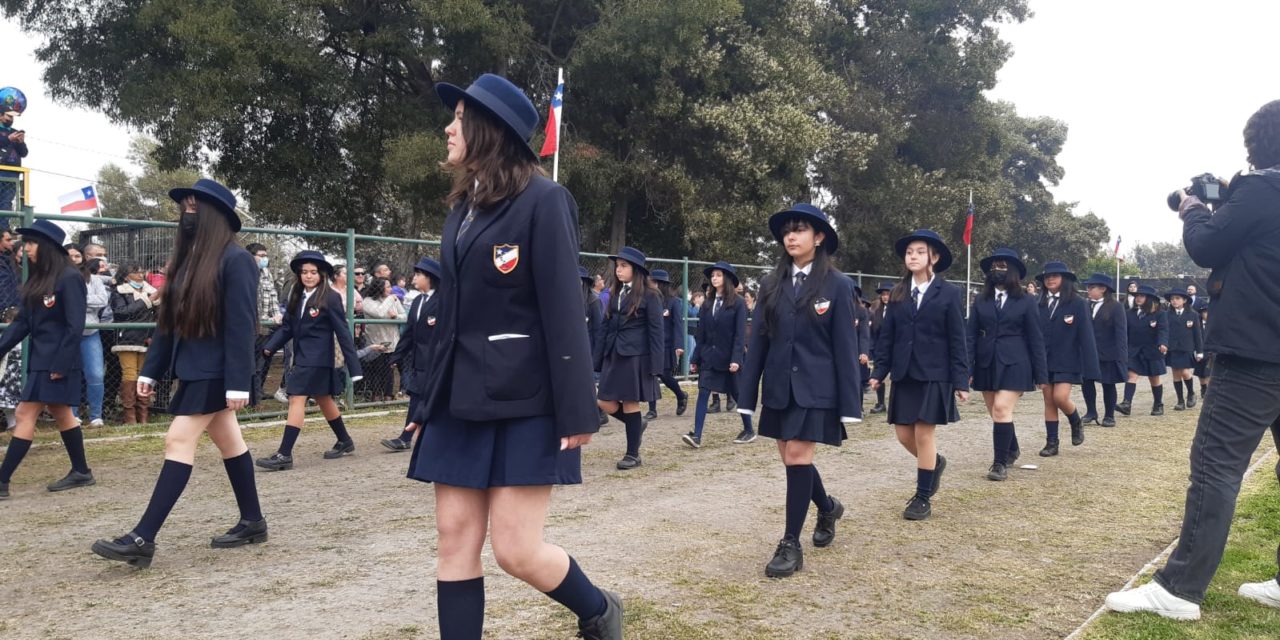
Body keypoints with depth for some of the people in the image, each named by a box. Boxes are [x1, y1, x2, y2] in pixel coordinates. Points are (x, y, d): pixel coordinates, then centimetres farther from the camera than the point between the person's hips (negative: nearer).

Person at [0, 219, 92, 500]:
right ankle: (81, 471, 22)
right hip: (40, 359, 9)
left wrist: (60, 365, -20)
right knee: (61, 414, 13)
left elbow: (75, 326, -18)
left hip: (56, 362, -9)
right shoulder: (38, 279, 12)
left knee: (25, 415, -7)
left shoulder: (70, 278, -14)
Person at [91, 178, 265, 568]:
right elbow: (171, 319, 14)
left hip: (216, 373, -9)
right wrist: (151, 370, 11)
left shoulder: (236, 260, -14)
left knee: (179, 442, -10)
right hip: (194, 370, 9)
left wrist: (238, 382, -23)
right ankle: (252, 523, 22)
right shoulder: (189, 258, 12)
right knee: (229, 443, 13)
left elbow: (242, 326, -19)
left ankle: (143, 539, -8)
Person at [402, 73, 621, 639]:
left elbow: (563, 312, -14)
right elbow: (451, 317, 16)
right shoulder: (463, 206, 14)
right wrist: (430, 402, 16)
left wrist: (576, 411, -17)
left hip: (523, 402, -7)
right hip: (462, 402, 8)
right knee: (455, 542, 6)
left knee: (516, 550, -5)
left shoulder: (542, 200, -9)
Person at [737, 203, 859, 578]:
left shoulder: (837, 285, -5)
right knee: (792, 460, 12)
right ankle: (828, 507, 40)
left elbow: (845, 347, -6)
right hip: (779, 387, 5)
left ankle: (791, 545, 2)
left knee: (798, 458, -9)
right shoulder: (772, 284, 6)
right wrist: (748, 393, 2)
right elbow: (758, 341, 5)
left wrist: (850, 403, -9)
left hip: (816, 389, -4)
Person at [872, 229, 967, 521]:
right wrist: (879, 371, 1)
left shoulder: (949, 293, -4)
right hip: (903, 374, 4)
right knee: (904, 434, 7)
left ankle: (923, 497, 10)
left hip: (934, 375, -4)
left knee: (924, 434, -3)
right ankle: (935, 462, 37)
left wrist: (961, 380, -9)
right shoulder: (898, 293, 7)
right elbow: (887, 335, 8)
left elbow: (957, 340, -5)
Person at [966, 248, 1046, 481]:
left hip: (1013, 364, -3)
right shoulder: (981, 300, 7)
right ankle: (1011, 450, 35)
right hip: (986, 364, 4)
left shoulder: (1025, 301, 0)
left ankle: (1000, 462, -6)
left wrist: (1041, 374, -2)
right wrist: (967, 368, -7)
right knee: (996, 413, 11)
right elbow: (971, 335, 3)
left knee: (1002, 410, -15)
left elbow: (1036, 339, 0)